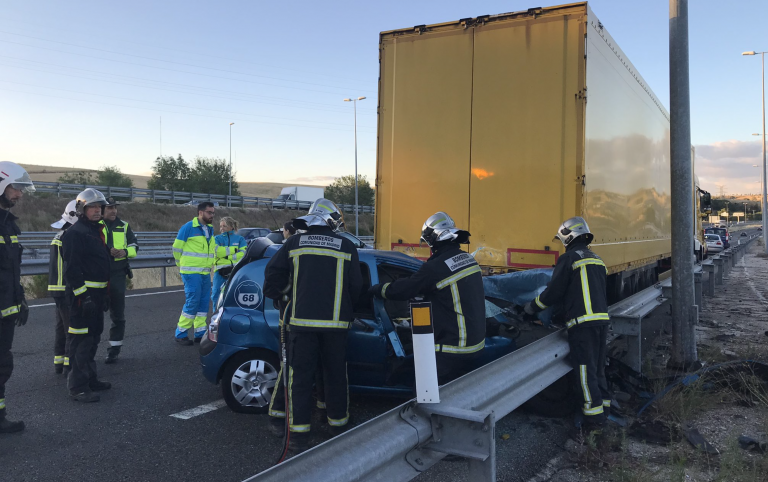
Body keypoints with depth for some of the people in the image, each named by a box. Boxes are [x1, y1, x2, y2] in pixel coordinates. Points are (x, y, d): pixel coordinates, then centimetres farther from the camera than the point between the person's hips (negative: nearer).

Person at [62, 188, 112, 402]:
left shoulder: (97, 231, 18)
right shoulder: (74, 233, -12)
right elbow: (71, 268, -19)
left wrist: (105, 293, 23)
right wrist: (83, 295, -24)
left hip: (98, 294, 10)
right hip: (83, 294, -10)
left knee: (93, 337, 17)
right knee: (81, 340, -7)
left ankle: (90, 378, 28)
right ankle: (77, 387, -1)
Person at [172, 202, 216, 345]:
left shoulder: (210, 229, 11)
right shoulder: (188, 227, -10)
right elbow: (177, 248, -5)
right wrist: (183, 266, 6)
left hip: (205, 273, 7)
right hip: (191, 273, -7)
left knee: (204, 303, 8)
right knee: (192, 302, -9)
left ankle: (200, 333, 16)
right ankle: (180, 334, 3)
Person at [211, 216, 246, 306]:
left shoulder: (240, 239, 14)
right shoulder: (217, 239, 16)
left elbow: (244, 253, -1)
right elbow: (218, 251, -5)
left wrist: (229, 257, -11)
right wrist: (234, 250, -6)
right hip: (221, 270, 1)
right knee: (216, 294, -4)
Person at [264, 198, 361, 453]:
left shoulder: (294, 243, 3)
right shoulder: (347, 247, 2)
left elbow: (273, 272, 6)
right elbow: (355, 286, 5)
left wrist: (274, 295, 25)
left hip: (301, 320, 0)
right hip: (335, 322, 0)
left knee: (300, 376, 6)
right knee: (336, 375, 14)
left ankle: (299, 434, 7)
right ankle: (338, 425, 25)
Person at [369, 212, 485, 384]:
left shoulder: (435, 268, -19)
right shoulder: (468, 259, 6)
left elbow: (402, 290, -10)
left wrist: (376, 289, 6)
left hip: (452, 349, -9)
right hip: (476, 343, 9)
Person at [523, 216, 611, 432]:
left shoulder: (569, 259, -7)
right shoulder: (597, 260, 18)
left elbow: (553, 292, -6)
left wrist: (532, 307, 8)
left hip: (582, 322, -8)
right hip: (602, 319, 8)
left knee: (584, 369, -4)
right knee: (597, 367, 17)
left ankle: (594, 417, -4)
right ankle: (604, 405, 24)